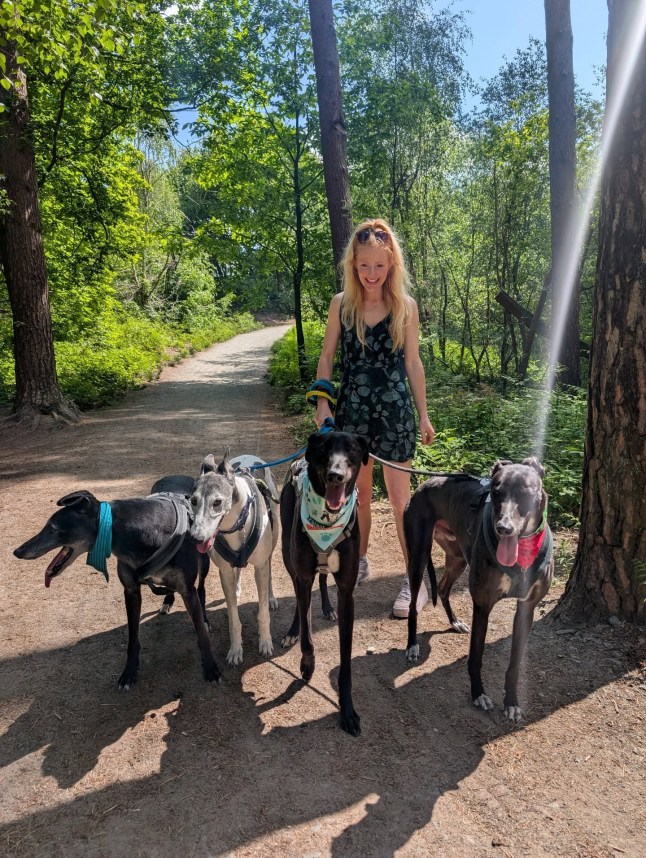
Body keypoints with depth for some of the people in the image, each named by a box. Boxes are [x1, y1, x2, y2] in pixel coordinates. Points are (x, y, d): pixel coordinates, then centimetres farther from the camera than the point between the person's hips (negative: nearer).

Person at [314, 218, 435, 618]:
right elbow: (327, 357, 5)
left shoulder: (406, 306, -2)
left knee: (400, 495, -1)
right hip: (352, 407, 2)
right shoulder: (342, 303, 1)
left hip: (395, 409, -2)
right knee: (358, 491, 14)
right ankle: (360, 561, 32)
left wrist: (423, 415, 4)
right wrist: (322, 402, -4)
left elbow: (413, 363, 3)